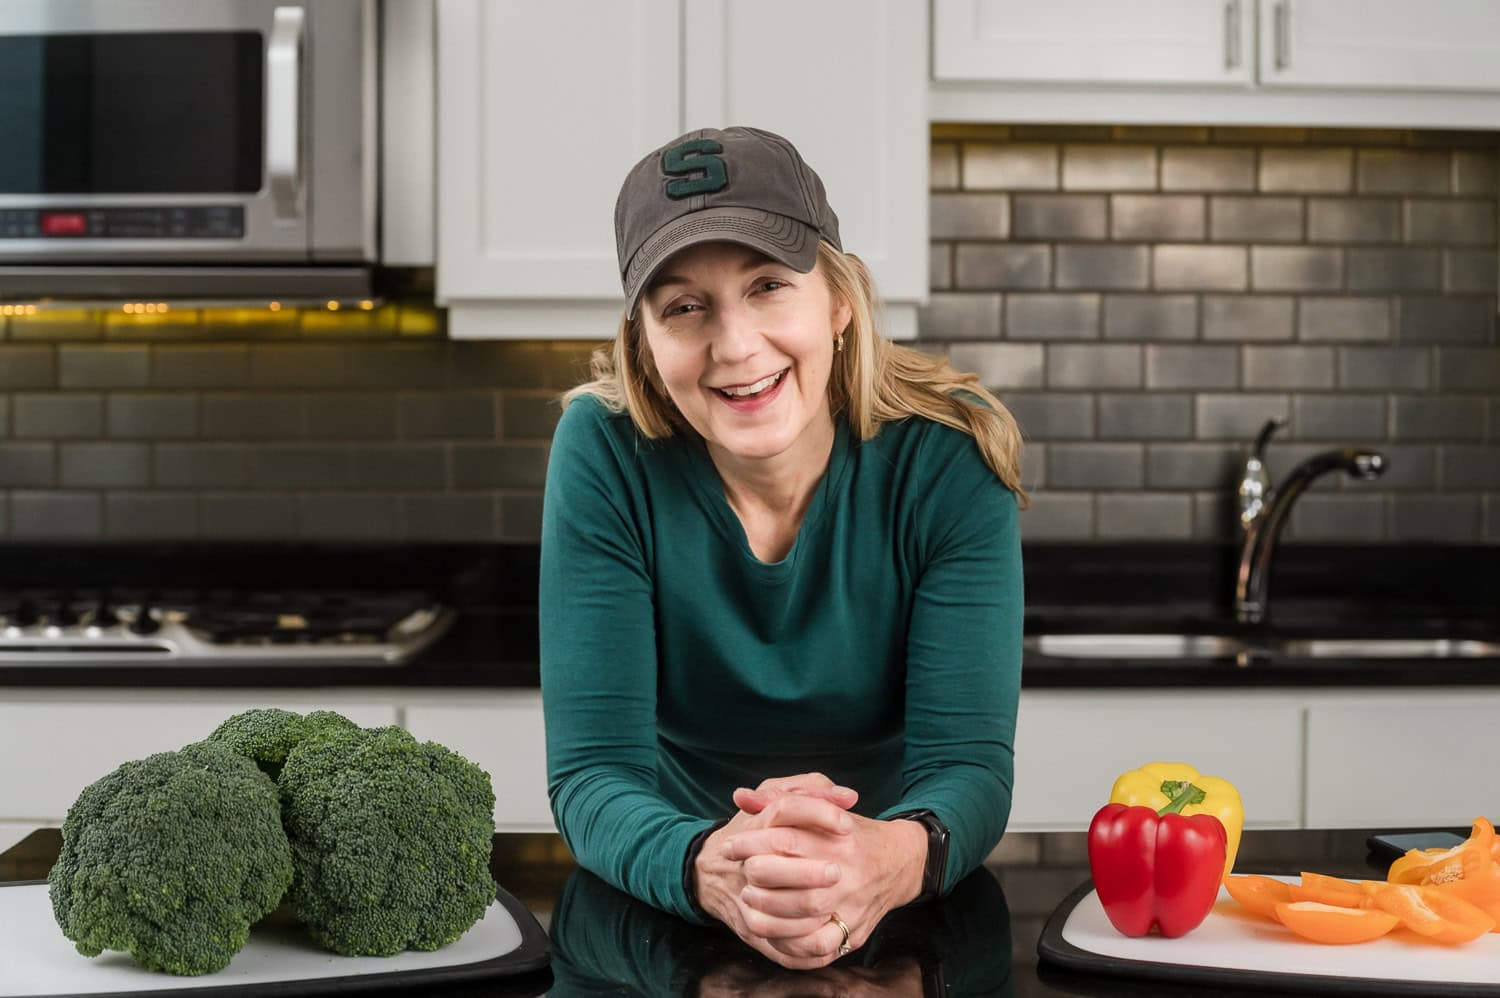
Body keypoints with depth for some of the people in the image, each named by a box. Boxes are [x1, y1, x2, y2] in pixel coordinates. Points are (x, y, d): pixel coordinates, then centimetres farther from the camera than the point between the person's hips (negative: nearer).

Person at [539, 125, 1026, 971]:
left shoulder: (950, 455, -13)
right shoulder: (605, 451, -14)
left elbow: (969, 760, -16)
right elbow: (596, 769, -17)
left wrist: (896, 858, -39)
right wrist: (712, 868, -38)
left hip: (906, 907, 1)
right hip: (664, 916, 0)